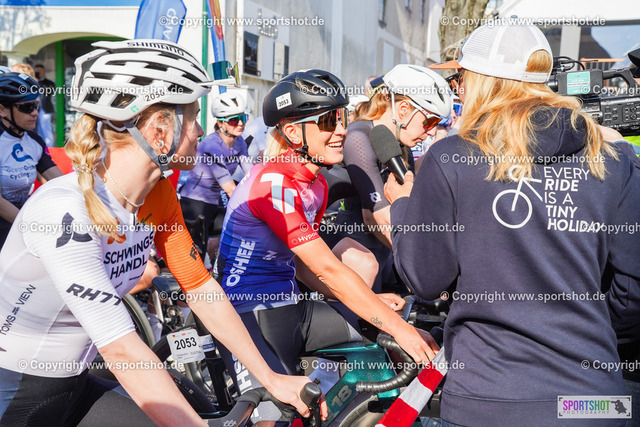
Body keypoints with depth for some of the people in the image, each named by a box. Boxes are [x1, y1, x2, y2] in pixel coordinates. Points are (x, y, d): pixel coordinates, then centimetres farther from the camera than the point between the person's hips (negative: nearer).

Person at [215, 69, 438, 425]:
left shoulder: (317, 186, 7)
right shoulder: (273, 184, -22)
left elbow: (304, 264, 8)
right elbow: (329, 269, -24)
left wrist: (372, 302, -2)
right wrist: (399, 329, -21)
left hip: (293, 308, 8)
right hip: (253, 316, -8)